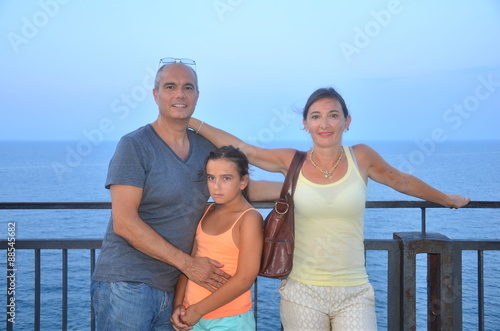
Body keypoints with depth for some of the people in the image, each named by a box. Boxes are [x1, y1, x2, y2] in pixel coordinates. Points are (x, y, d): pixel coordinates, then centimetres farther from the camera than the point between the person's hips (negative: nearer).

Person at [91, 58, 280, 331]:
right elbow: (124, 223, -15)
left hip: (171, 288, 6)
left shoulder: (205, 147, 8)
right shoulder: (134, 145, -10)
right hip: (126, 286, -5)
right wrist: (186, 262, -14)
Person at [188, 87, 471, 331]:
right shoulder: (292, 162, -1)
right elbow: (239, 147, 3)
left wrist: (448, 199, 29)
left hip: (353, 294, 0)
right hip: (302, 292, 0)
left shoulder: (361, 157, 0)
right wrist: (192, 121, 1)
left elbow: (403, 181, 15)